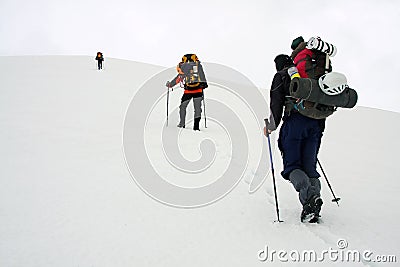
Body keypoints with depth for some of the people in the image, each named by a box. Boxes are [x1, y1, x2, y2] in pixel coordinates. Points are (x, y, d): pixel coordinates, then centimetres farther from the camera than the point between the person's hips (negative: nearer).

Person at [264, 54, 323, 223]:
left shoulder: (281, 76, 11)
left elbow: (276, 104, 0)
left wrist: (271, 127, 8)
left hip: (295, 121, -5)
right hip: (315, 123, 5)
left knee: (292, 165, -4)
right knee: (309, 166, 8)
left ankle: (309, 196, -29)